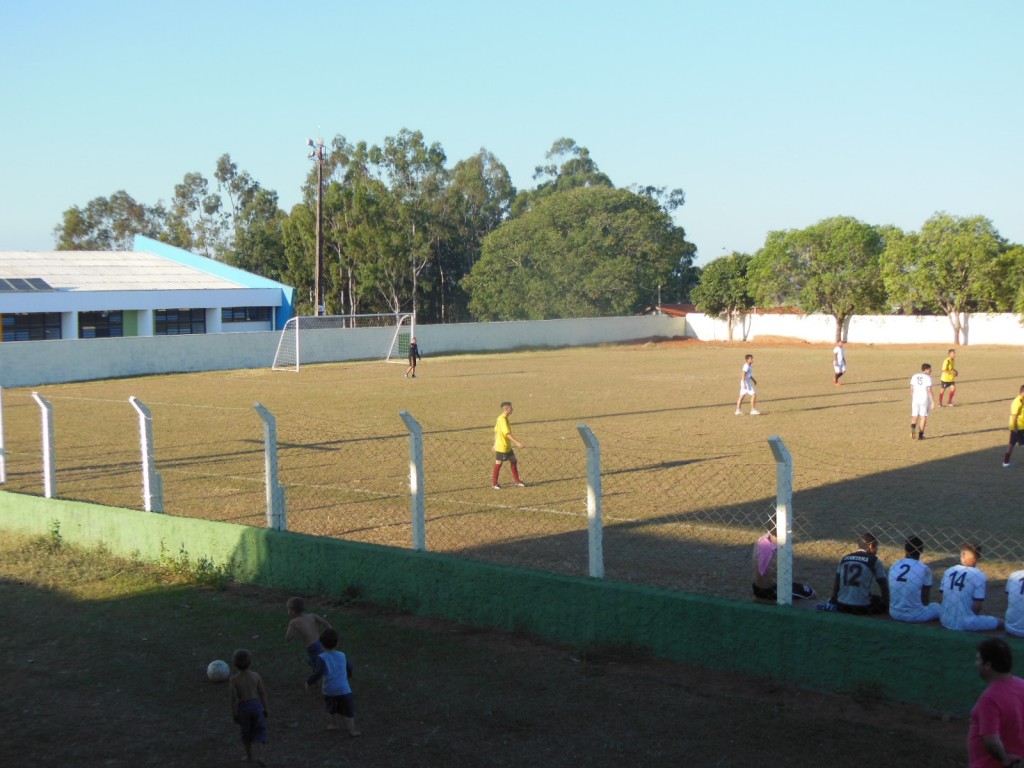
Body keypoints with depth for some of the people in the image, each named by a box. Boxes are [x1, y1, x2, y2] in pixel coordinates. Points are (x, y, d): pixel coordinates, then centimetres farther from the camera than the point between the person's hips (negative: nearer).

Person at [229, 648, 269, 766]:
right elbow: (263, 693, -1)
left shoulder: (234, 679, -13)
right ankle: (259, 756, -11)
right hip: (256, 706, 1)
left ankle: (249, 756, 33)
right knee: (260, 732, 9)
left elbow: (234, 699, -13)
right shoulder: (256, 676, -6)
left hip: (243, 708, -1)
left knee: (246, 731, 22)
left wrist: (234, 714, -4)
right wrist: (265, 709, 10)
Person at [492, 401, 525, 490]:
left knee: (514, 461, 13)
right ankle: (494, 483, 13)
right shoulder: (502, 420, -22)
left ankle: (516, 480, 21)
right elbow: (507, 434, -28)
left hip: (507, 446, 10)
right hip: (502, 447, -10)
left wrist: (495, 444, 21)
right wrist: (517, 443, -29)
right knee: (498, 464, 2)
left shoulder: (500, 418, 8)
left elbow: (496, 431, 16)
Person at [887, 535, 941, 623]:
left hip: (894, 614, 6)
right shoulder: (924, 569, -11)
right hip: (914, 616, -5)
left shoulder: (894, 566, 2)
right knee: (938, 607, 21)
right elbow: (926, 600, -4)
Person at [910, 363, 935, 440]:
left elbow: (911, 389, 10)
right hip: (925, 399, -4)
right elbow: (929, 391, -13)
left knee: (915, 416, 10)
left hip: (915, 399, 4)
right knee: (923, 416, 6)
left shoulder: (914, 376, 8)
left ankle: (913, 427, -19)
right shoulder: (928, 378, -8)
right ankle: (920, 434, 6)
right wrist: (933, 402, -9)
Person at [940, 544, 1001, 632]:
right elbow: (977, 606, -11)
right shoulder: (979, 575, -12)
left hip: (946, 622, 5)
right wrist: (973, 615, 9)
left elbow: (943, 598, 7)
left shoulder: (948, 571, 2)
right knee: (997, 622, 12)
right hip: (965, 624, -5)